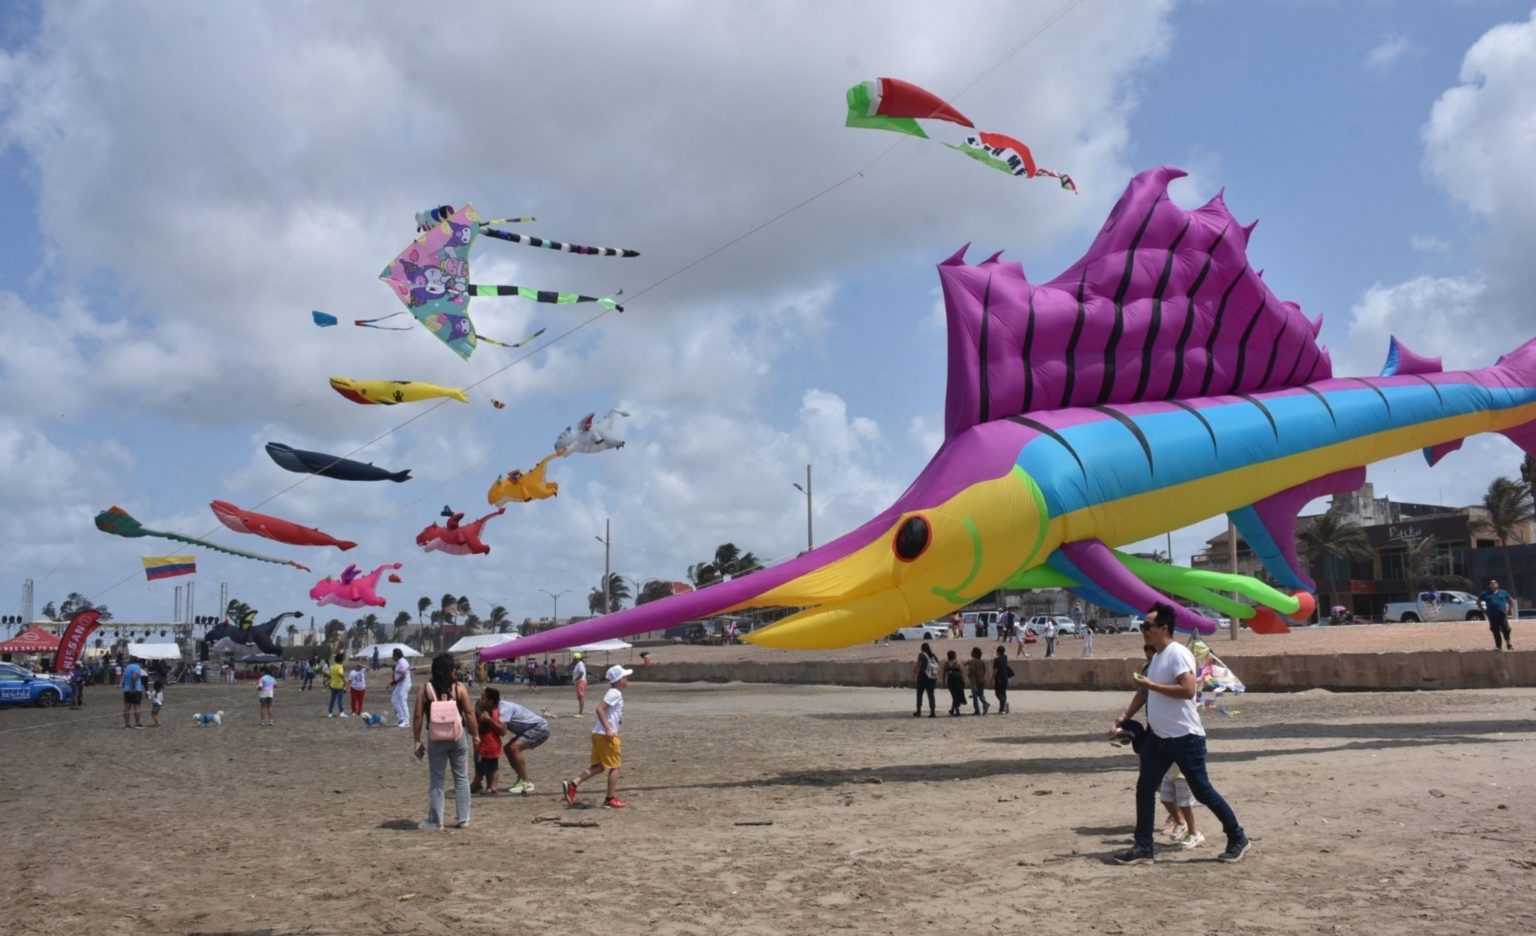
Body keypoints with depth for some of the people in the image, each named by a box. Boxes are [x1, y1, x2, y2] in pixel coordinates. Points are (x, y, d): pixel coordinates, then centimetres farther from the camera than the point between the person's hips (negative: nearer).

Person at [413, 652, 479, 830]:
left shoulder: (426, 689, -2)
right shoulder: (459, 687, -4)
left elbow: (417, 717, -3)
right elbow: (469, 713, -5)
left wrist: (417, 741, 4)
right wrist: (475, 735, 5)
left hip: (435, 738, 0)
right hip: (458, 736, 0)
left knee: (436, 779, 8)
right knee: (461, 778, 12)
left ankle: (435, 821, 11)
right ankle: (463, 818, 16)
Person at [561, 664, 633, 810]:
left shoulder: (614, 693, 17)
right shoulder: (615, 694, -13)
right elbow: (599, 709, -23)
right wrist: (608, 729, -25)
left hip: (599, 734, 10)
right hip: (606, 735, -10)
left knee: (597, 766, 13)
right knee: (614, 766, 0)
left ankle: (572, 784, 5)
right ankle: (611, 799, 5)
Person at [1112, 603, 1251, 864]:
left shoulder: (1178, 654, -16)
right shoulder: (1156, 658, 13)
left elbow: (1188, 689, -28)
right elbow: (1145, 692, 25)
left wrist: (1151, 685, -24)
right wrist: (1125, 717, 19)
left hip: (1185, 737, -9)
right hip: (1158, 736, 9)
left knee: (1202, 790, 0)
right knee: (1144, 788, 5)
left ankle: (1238, 839, 17)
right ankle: (1143, 847, 10)